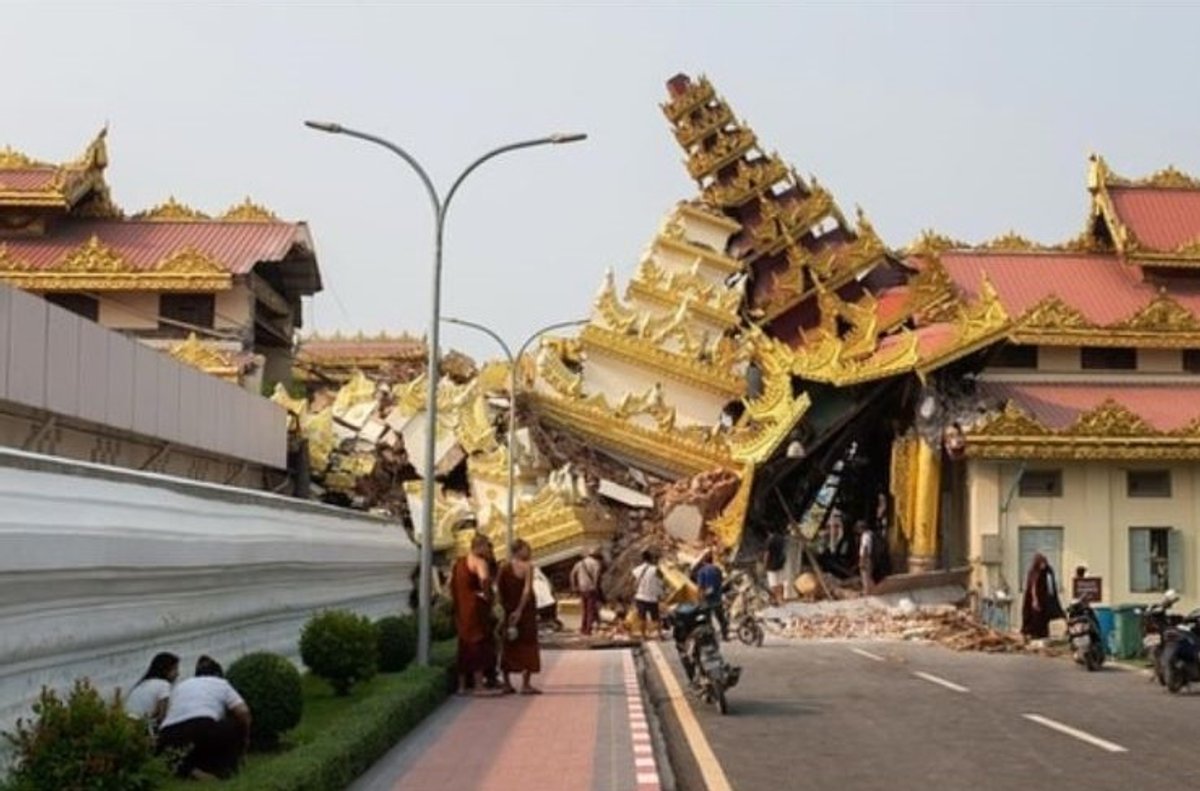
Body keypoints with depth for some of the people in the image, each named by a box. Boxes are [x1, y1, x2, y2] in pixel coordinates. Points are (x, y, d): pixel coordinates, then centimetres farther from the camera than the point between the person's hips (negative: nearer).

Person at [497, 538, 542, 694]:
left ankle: (507, 683, 14)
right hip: (526, 610, -5)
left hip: (510, 611, 5)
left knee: (509, 646, 12)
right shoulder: (527, 567, -10)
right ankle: (525, 684, -2)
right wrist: (519, 610, -16)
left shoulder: (504, 568, 5)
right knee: (527, 645, 1)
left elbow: (500, 590, 3)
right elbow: (527, 590, -18)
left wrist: (507, 607, 8)